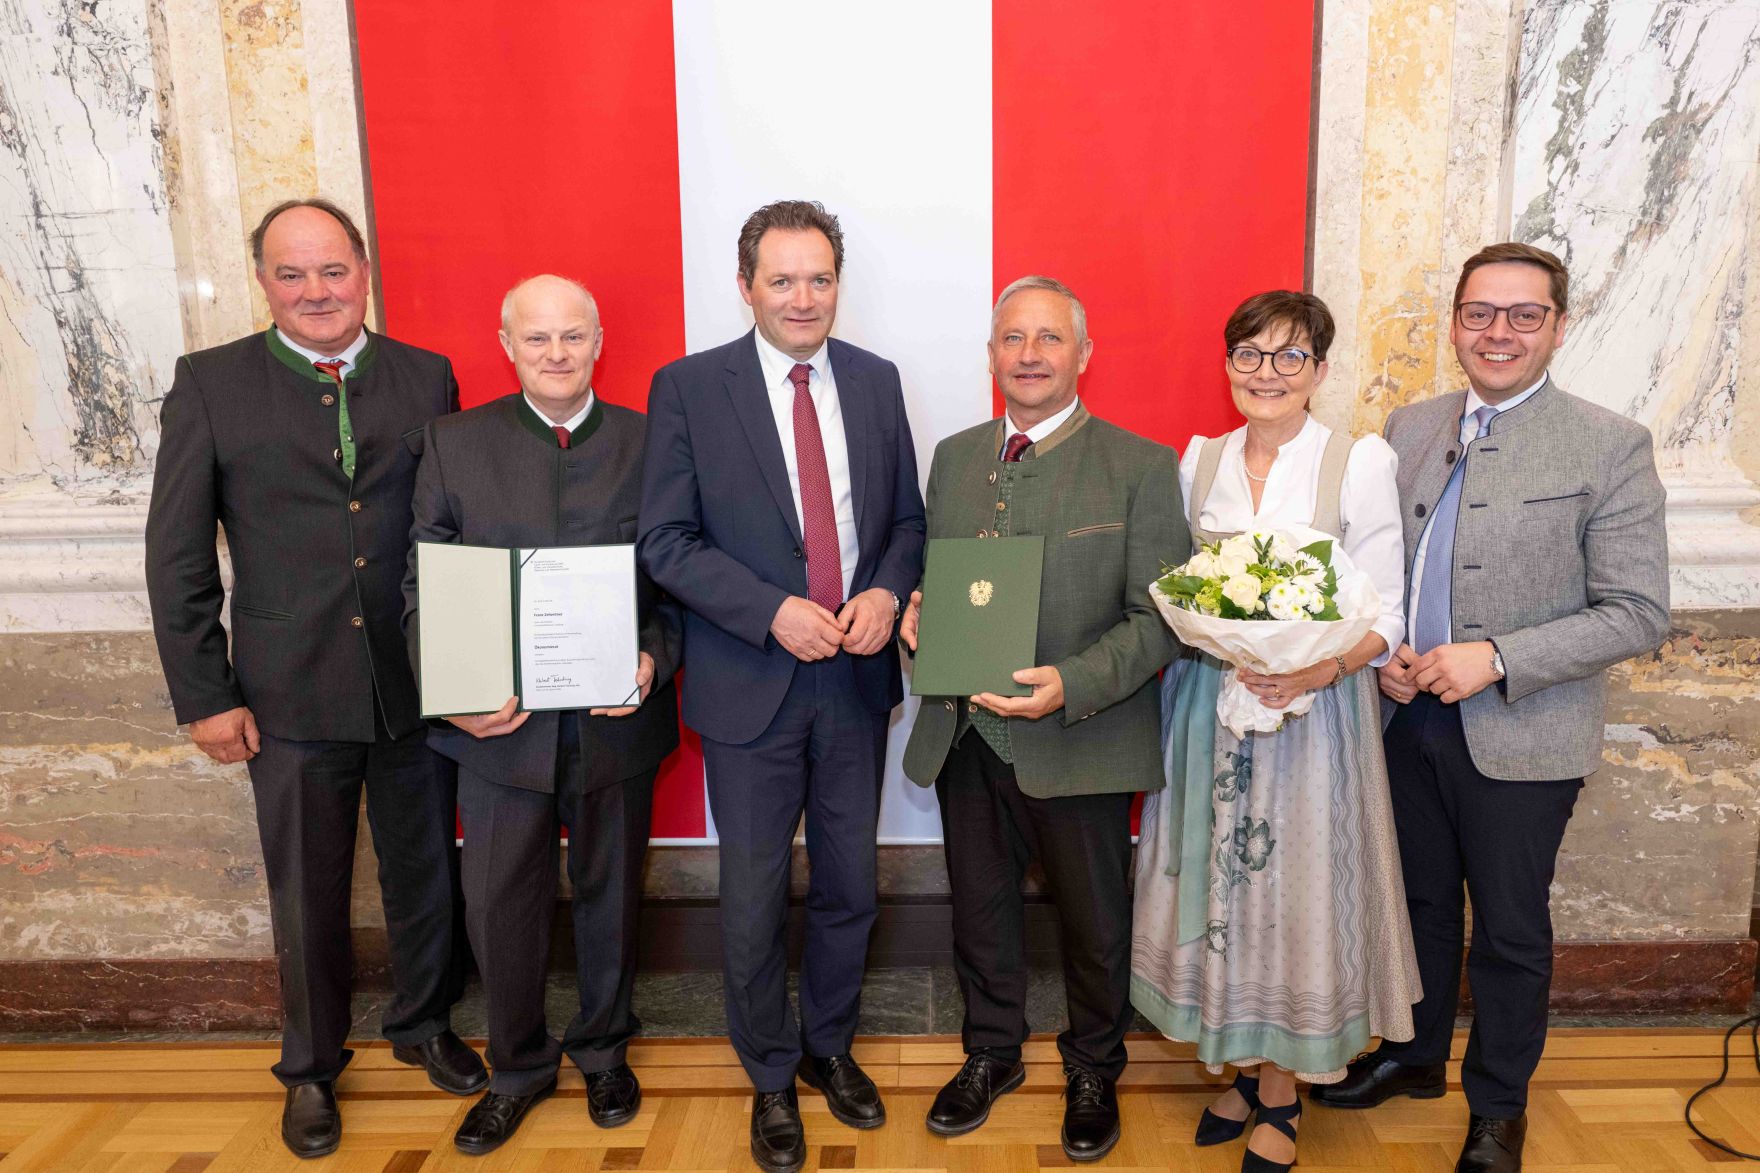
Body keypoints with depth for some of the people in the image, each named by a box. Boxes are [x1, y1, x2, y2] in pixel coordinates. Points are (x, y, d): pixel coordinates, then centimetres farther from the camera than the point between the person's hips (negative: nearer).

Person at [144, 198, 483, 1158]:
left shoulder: (427, 378, 3)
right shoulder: (210, 383, -1)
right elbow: (176, 555, -1)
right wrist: (204, 695, -5)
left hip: (418, 684, 2)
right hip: (291, 696, -1)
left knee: (425, 873, 16)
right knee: (307, 896, 14)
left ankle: (423, 1024, 42)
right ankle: (311, 1067, 37)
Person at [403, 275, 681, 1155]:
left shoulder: (648, 443, 0)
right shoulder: (454, 442, 1)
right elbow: (423, 585, 0)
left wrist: (653, 660, -18)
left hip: (616, 719, 0)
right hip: (499, 721, 0)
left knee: (610, 894, 17)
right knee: (499, 905, 10)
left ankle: (603, 1050, 40)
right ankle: (518, 1067, 35)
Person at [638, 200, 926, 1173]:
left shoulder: (875, 381, 4)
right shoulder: (687, 388, -6)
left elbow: (906, 515, 10)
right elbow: (666, 540, -9)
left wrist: (888, 591, -11)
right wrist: (776, 611, -19)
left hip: (857, 679, 3)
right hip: (751, 684, -3)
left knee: (849, 888, 17)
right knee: (753, 900, 11)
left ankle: (827, 1047, 42)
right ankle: (771, 1078, 35)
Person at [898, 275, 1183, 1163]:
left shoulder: (1141, 467, -7)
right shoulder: (954, 457, 8)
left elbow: (1158, 617, -12)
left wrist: (1072, 685, -26)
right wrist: (916, 611, -8)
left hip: (1080, 744, -4)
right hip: (964, 735, 4)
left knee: (1093, 923, 15)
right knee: (980, 908, 20)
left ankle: (1093, 1071, 41)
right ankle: (991, 1051, 44)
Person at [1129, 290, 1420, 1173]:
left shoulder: (1360, 463, -7)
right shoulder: (1198, 460, 6)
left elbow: (1385, 617, -8)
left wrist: (1317, 671, -25)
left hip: (1312, 713, -4)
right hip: (1206, 707, 4)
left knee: (1295, 895, 5)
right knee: (1218, 889, 11)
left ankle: (1280, 1101, 26)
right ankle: (1243, 1071, 33)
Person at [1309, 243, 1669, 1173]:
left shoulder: (1609, 446, -10)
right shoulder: (1408, 429, 4)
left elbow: (1638, 615, -12)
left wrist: (1498, 659, -21)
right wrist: (1380, 651, -7)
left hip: (1521, 738, -4)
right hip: (1409, 717, 4)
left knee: (1510, 931, 13)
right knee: (1420, 901, 21)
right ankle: (1415, 1054, 43)